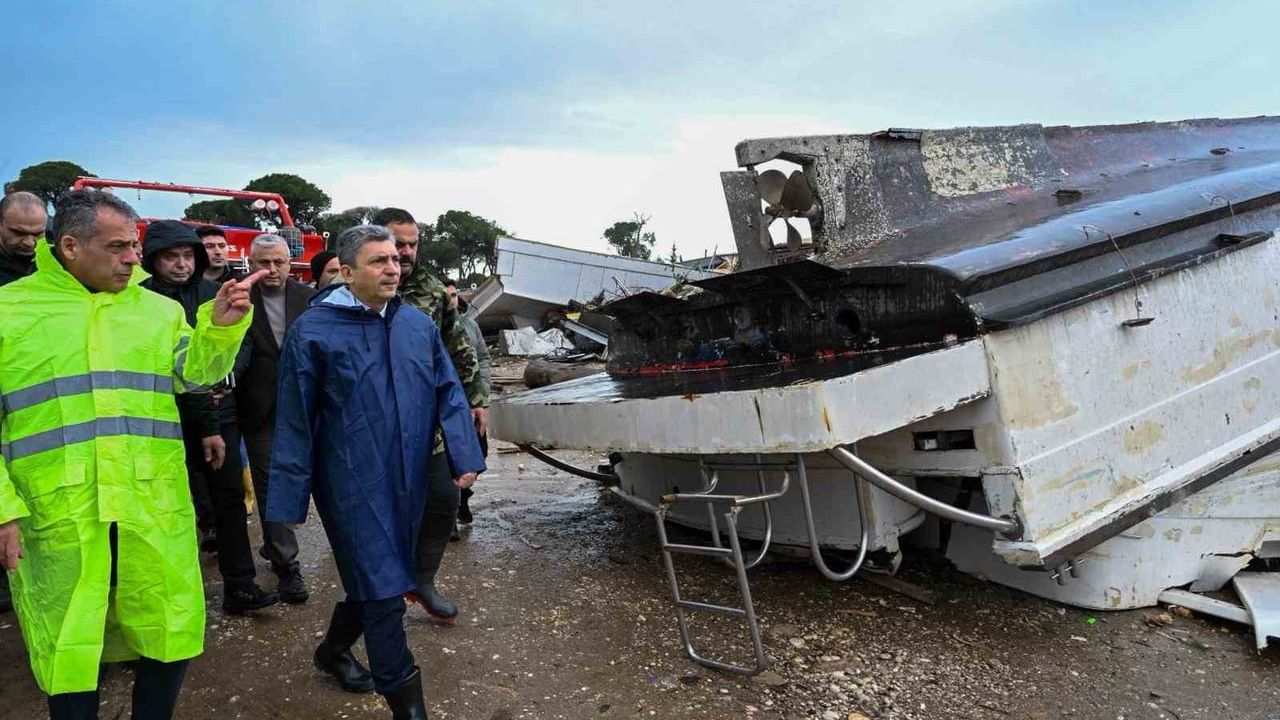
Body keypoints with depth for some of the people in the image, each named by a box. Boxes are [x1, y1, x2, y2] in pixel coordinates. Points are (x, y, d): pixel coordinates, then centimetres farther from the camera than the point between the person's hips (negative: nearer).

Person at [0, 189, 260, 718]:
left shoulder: (158, 309, 10)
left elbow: (194, 373, -3)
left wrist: (221, 326, -22)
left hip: (154, 513, 2)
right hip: (57, 518, -2)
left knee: (169, 641, 12)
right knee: (69, 654, 11)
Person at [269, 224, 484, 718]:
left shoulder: (418, 324, 5)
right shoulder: (312, 332, -9)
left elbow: (449, 395, 9)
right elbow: (294, 422, -6)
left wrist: (465, 458, 0)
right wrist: (289, 500, -5)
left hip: (407, 481, 6)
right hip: (353, 483, -5)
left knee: (375, 578, 20)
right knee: (383, 589, -2)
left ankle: (334, 649, 46)